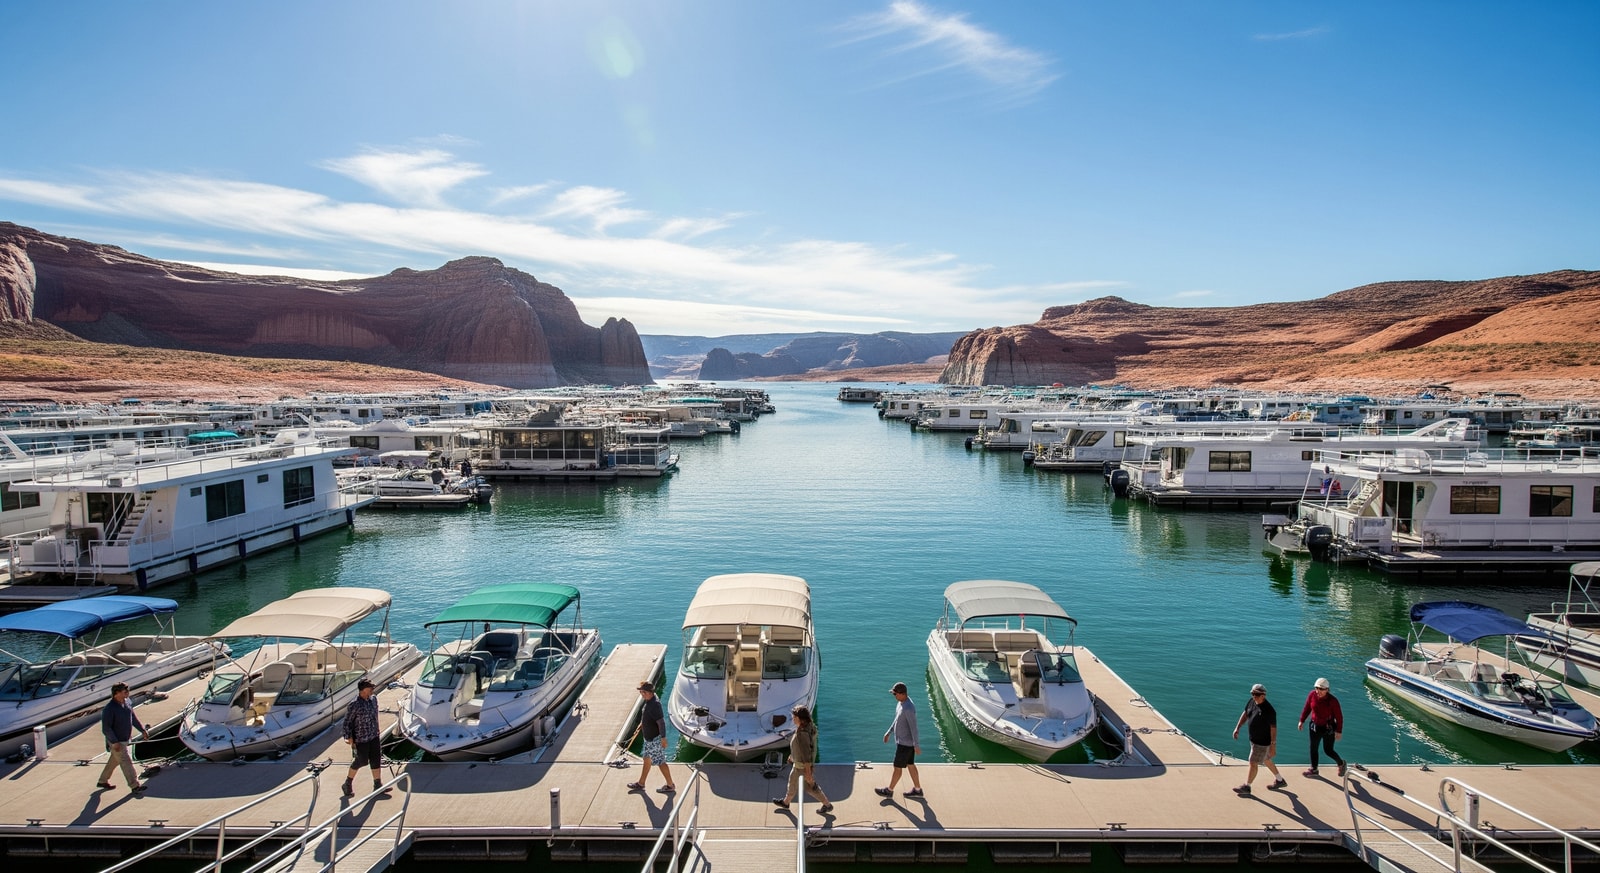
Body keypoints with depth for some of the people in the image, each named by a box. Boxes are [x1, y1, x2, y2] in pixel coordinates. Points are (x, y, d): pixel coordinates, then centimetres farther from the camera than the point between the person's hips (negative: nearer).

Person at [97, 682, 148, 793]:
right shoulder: (109, 708, -24)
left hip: (125, 739, 8)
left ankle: (102, 781, 40)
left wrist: (143, 730, 10)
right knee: (126, 762, -6)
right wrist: (115, 742, -24)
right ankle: (135, 785, -1)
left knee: (114, 761, 22)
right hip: (116, 742, -8)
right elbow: (106, 728, -22)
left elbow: (133, 717, 12)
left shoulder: (127, 702, 1)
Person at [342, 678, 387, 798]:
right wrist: (349, 737, -13)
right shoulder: (355, 705, -22)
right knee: (361, 761, 8)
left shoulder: (373, 699, -1)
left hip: (374, 736, 6)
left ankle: (377, 785, 18)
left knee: (376, 760, 9)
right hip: (361, 739, -6)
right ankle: (348, 784, 31)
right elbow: (347, 722, -14)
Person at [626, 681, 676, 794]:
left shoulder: (654, 705, -29)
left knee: (660, 762, 2)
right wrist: (639, 727, 22)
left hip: (655, 739, -10)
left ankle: (670, 786, 16)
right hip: (650, 738, 10)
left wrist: (663, 738, -26)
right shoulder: (648, 702, 2)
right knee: (647, 759, 22)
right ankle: (640, 784, 38)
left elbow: (661, 722, -28)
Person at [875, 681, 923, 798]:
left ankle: (889, 790, 24)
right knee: (910, 765, 19)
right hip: (902, 741, 9)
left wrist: (916, 746, -19)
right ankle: (917, 789, 33)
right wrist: (889, 732, 18)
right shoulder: (901, 702, 0)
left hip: (905, 744, -9)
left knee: (898, 767, 8)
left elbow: (914, 728, -25)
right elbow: (897, 719, 13)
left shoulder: (908, 709, -31)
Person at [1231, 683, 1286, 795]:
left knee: (1253, 763, 1)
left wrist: (1273, 746, -21)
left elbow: (1273, 728, -22)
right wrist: (1237, 728, 4)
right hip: (1253, 739, 8)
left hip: (1263, 742, -8)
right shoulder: (1252, 702, -4)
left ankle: (1246, 787, 14)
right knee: (1266, 761, 24)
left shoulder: (1269, 710, -26)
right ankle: (1280, 780, 44)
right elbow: (1245, 714, 9)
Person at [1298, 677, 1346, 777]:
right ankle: (1314, 769, 30)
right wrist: (1302, 721, 5)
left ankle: (1341, 763, 39)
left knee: (1328, 750, 8)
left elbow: (1339, 716, -14)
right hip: (1315, 726, 4)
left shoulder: (1332, 700, -24)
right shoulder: (1312, 695, -14)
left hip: (1328, 729, -4)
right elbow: (1307, 708, 1)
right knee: (1313, 748, 13)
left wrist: (1339, 731, -10)